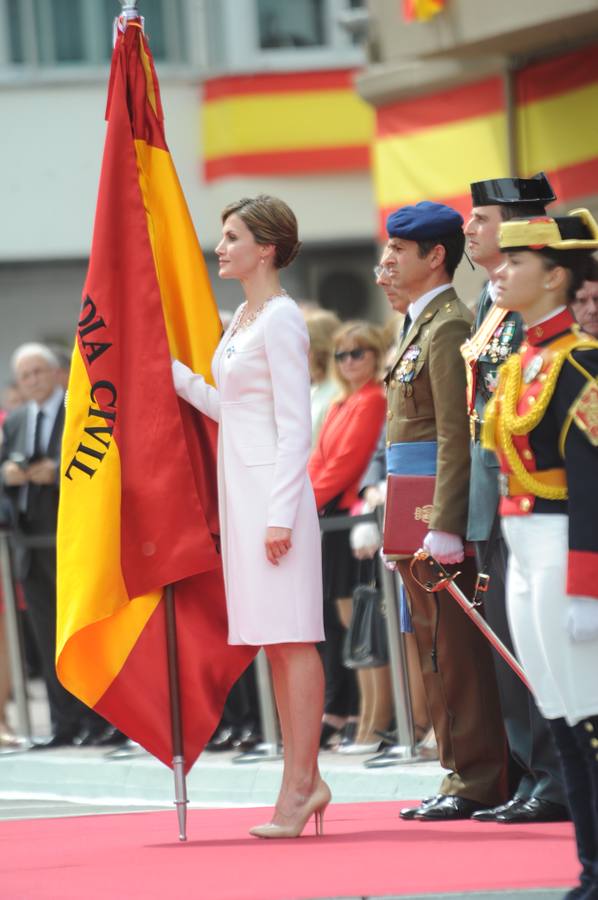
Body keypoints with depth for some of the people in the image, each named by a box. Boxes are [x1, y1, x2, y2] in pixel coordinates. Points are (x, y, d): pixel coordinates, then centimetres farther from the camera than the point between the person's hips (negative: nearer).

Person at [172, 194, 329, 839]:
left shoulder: (281, 319, -11)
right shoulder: (243, 317, 16)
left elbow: (296, 427, -15)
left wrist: (280, 514, -19)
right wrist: (171, 372, 13)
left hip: (274, 488, -9)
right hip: (243, 487, 9)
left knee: (292, 637, -7)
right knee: (275, 640, 10)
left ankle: (300, 785, -5)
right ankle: (304, 779, 13)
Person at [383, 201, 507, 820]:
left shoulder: (449, 326, -13)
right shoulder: (419, 323, 18)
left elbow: (456, 434, -19)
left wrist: (445, 525, -23)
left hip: (438, 507, -10)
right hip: (414, 513, 10)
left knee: (456, 647, -7)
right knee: (434, 647, 12)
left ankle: (479, 781, -4)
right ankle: (460, 775, 16)